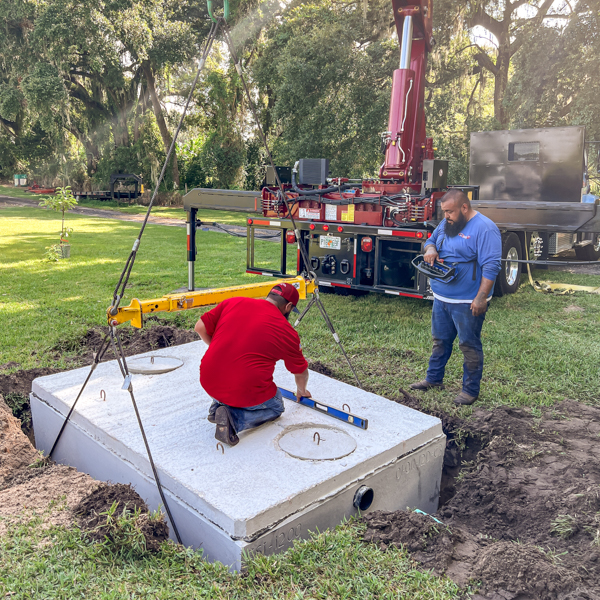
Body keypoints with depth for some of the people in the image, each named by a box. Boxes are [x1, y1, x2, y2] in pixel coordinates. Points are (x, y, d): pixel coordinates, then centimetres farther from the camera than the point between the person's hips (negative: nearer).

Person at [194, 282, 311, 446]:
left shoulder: (233, 302, 4)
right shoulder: (287, 332, 0)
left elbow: (200, 328, 7)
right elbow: (301, 372, 15)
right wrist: (301, 391, 37)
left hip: (208, 383, 5)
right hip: (246, 394, -5)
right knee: (276, 406, 24)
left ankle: (218, 405, 15)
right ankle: (234, 419, -2)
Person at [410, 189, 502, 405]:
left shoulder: (484, 229, -17)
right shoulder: (446, 224, 8)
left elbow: (491, 266, -21)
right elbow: (431, 240, 22)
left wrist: (481, 298, -25)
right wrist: (430, 249, -4)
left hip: (467, 302, -8)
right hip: (441, 298, 8)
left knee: (469, 345, 4)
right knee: (440, 340, 20)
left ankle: (470, 390, 17)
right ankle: (434, 379, 35)